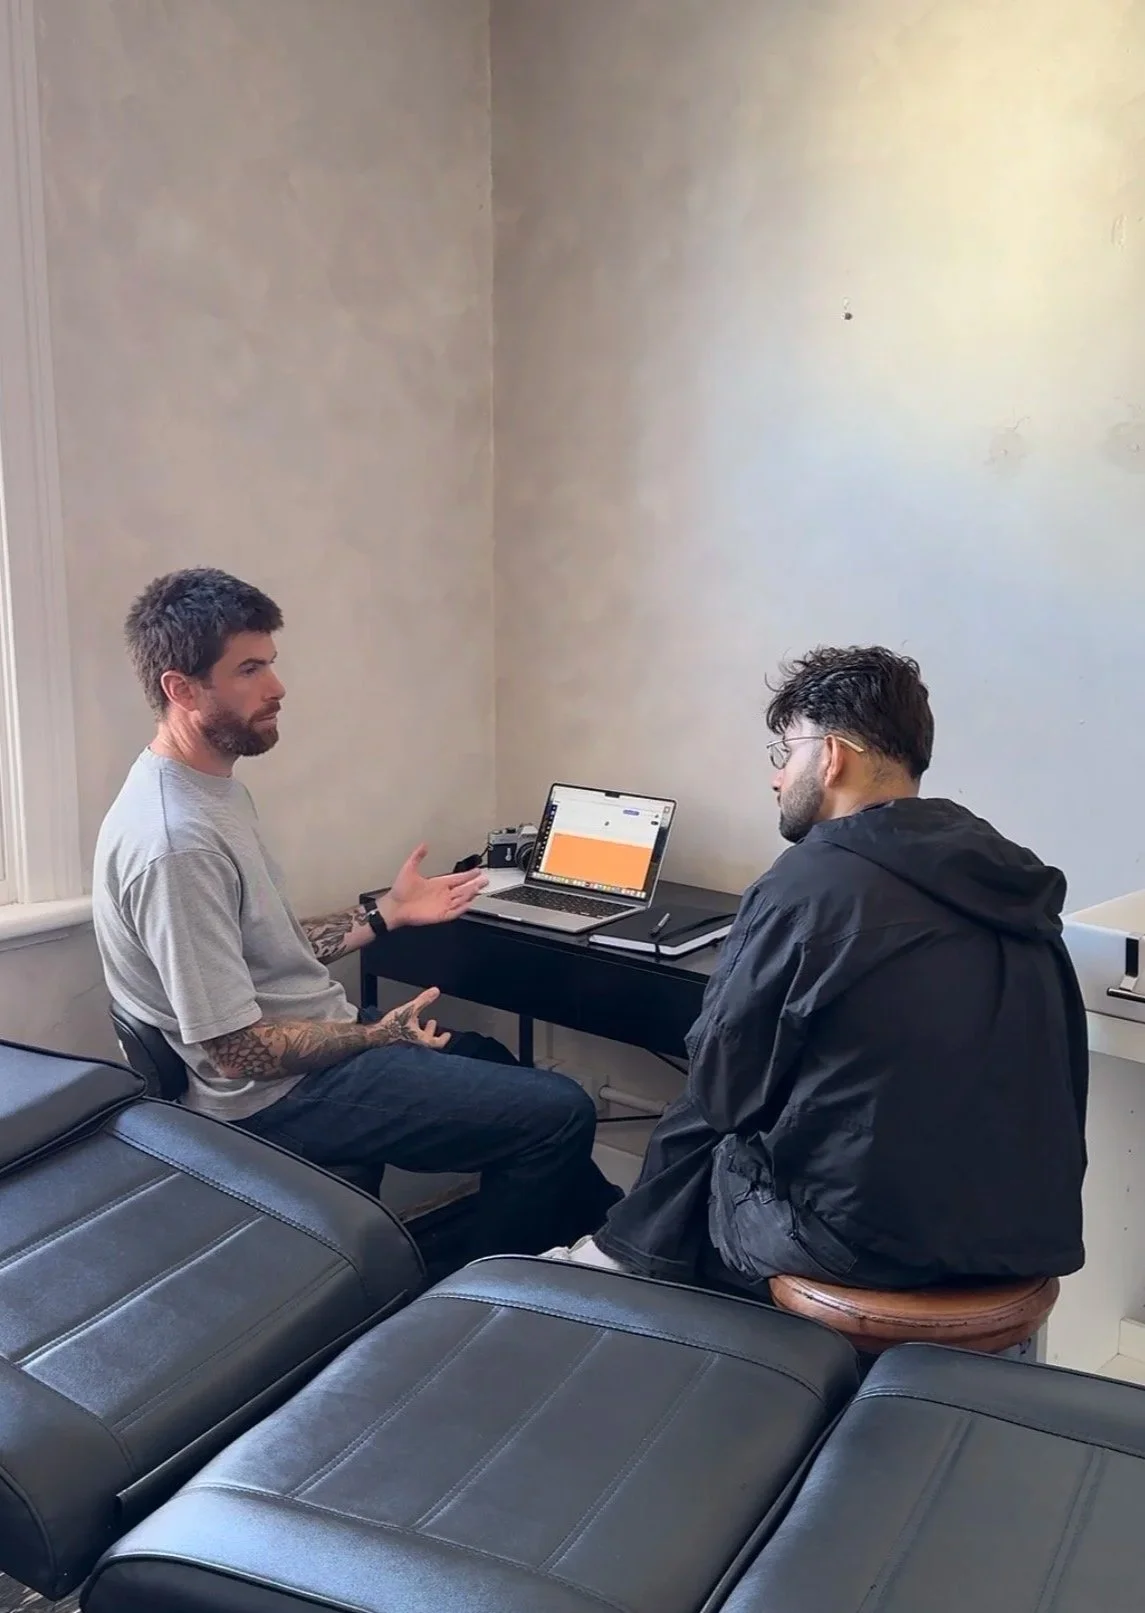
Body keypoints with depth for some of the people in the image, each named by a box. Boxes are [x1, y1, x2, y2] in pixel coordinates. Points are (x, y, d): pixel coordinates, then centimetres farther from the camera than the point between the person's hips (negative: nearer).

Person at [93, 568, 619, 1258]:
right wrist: (379, 1035, -13)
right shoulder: (175, 842, -27)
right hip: (281, 1096, -10)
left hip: (317, 1042, 11)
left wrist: (387, 914, 9)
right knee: (560, 1112, -12)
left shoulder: (216, 787, 5)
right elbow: (240, 1050, -24)